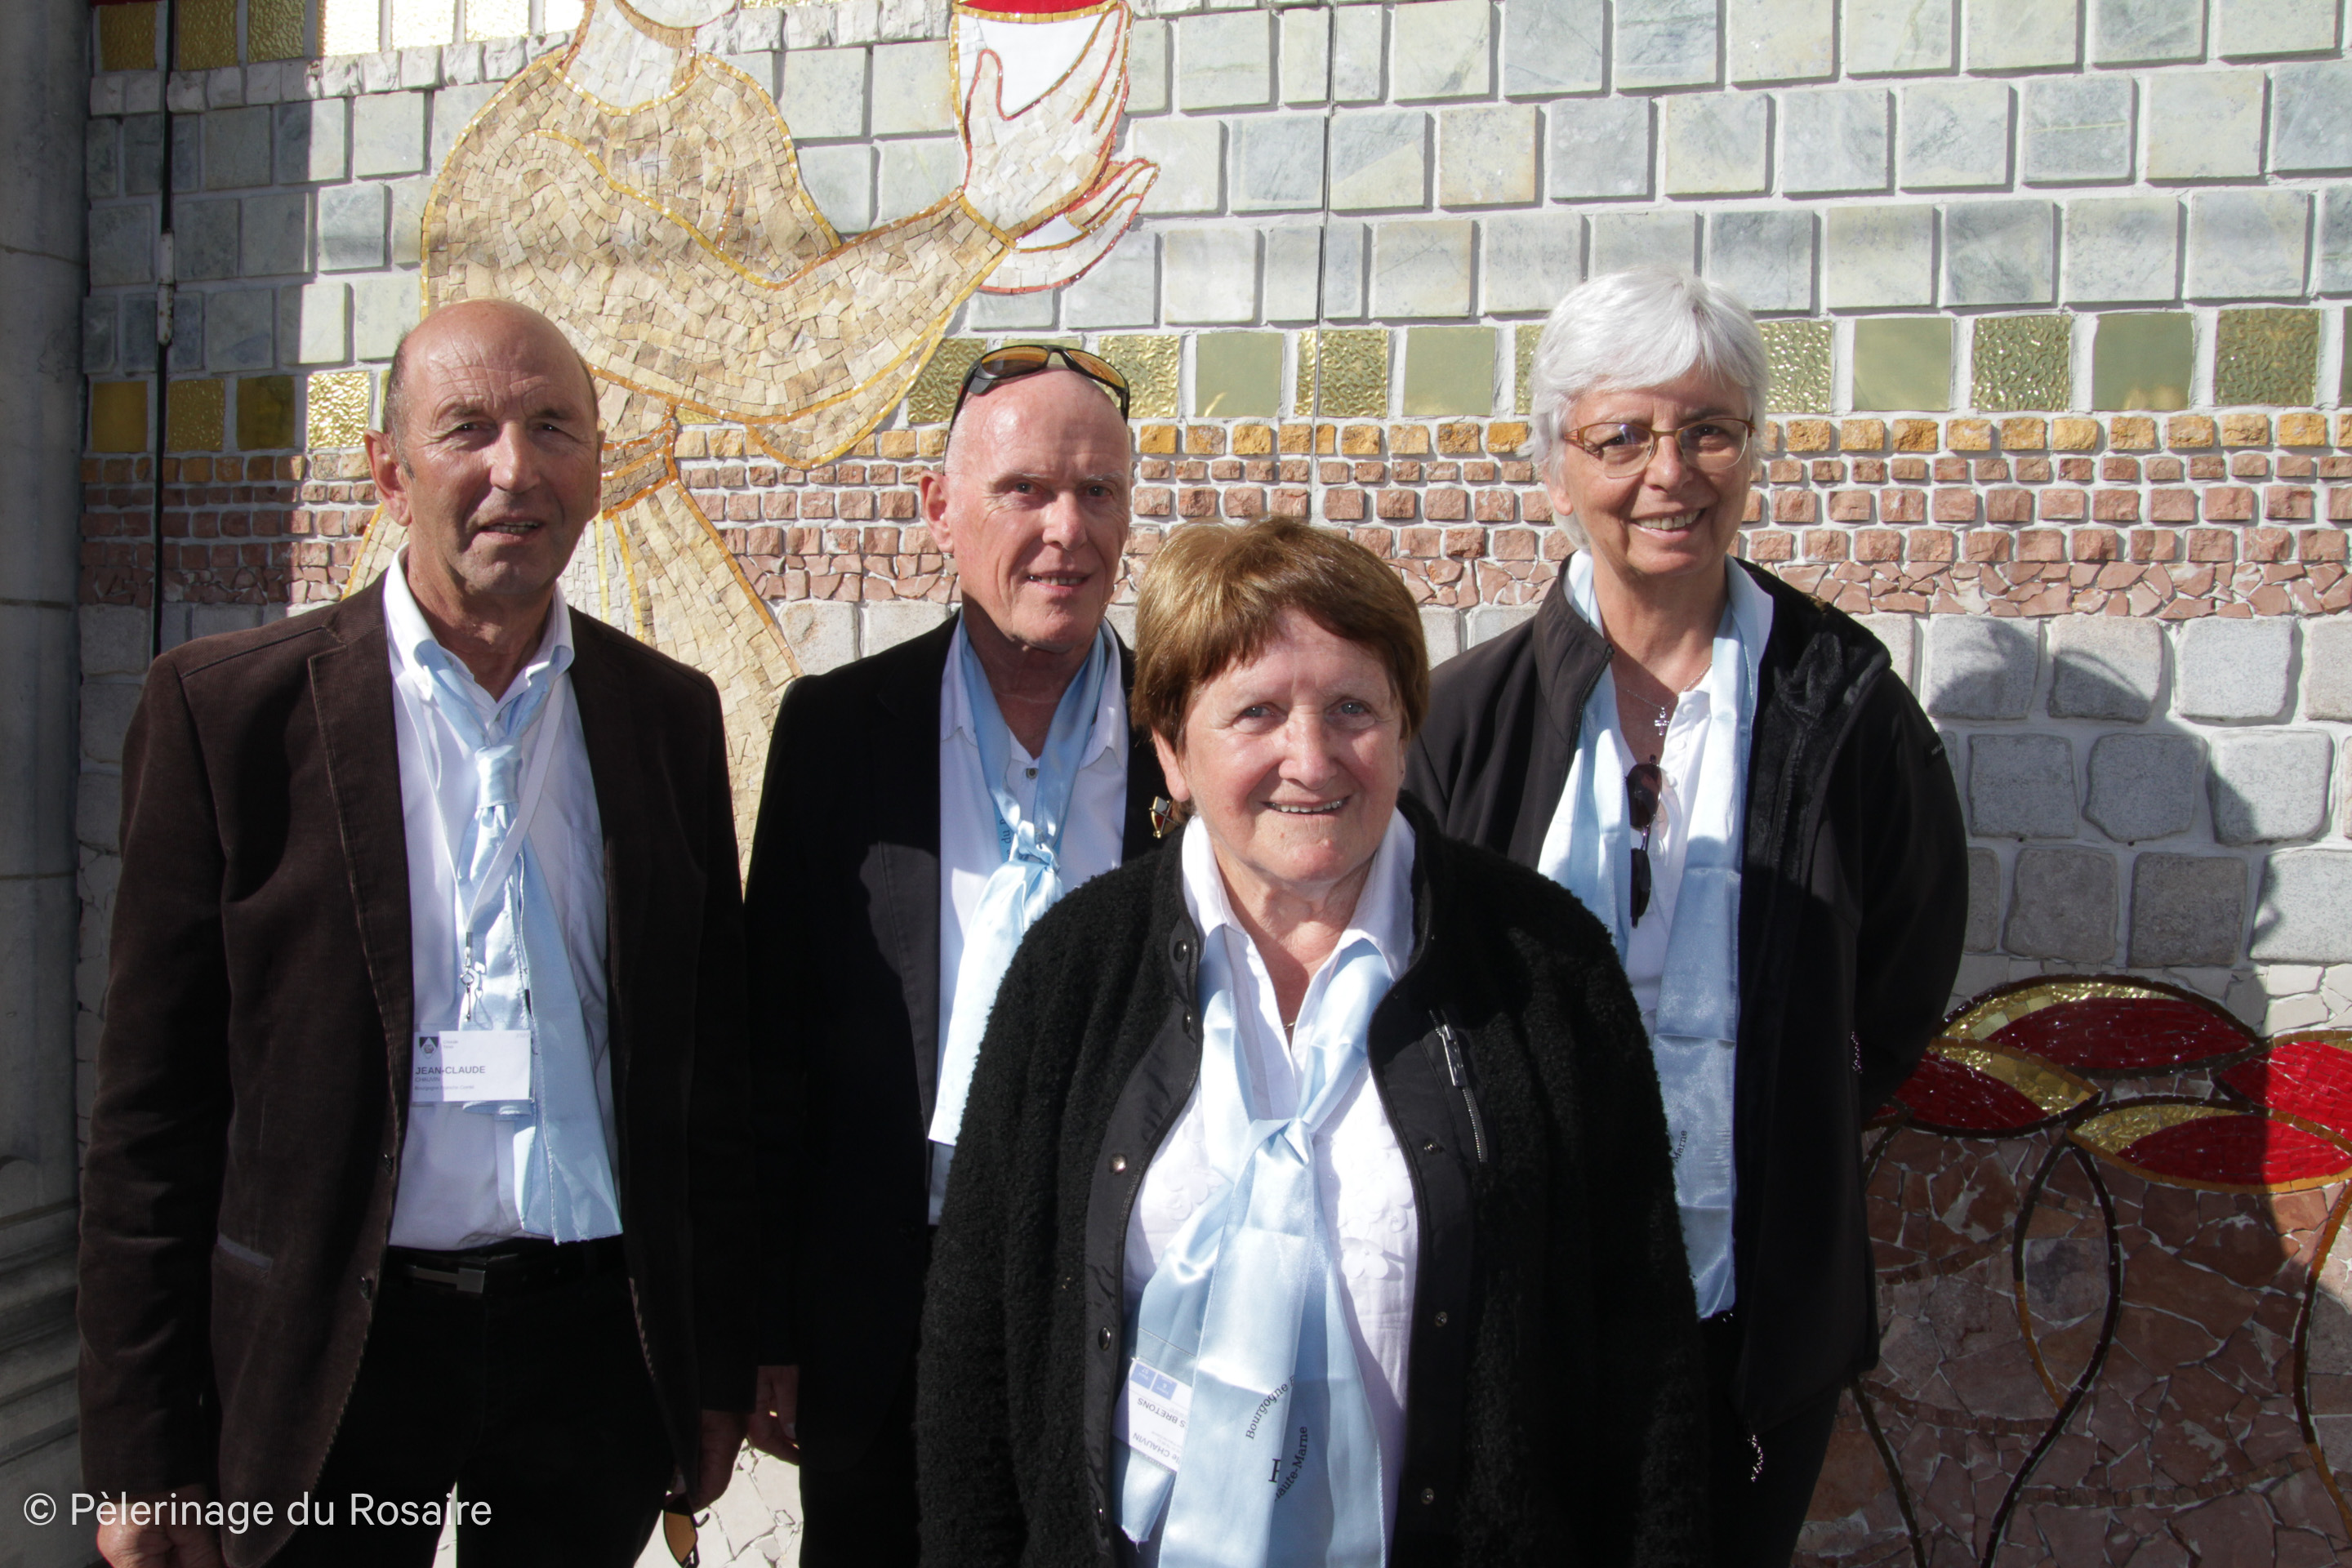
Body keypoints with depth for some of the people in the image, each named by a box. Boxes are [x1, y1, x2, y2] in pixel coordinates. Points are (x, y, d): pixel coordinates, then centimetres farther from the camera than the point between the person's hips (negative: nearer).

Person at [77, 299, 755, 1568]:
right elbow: (151, 1108, -5)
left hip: (597, 1340, 3)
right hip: (327, 1359, -2)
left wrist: (719, 1368, 8)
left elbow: (712, 1068, 7)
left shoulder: (669, 712, 3)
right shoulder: (225, 705, -5)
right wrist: (143, 1458, -5)